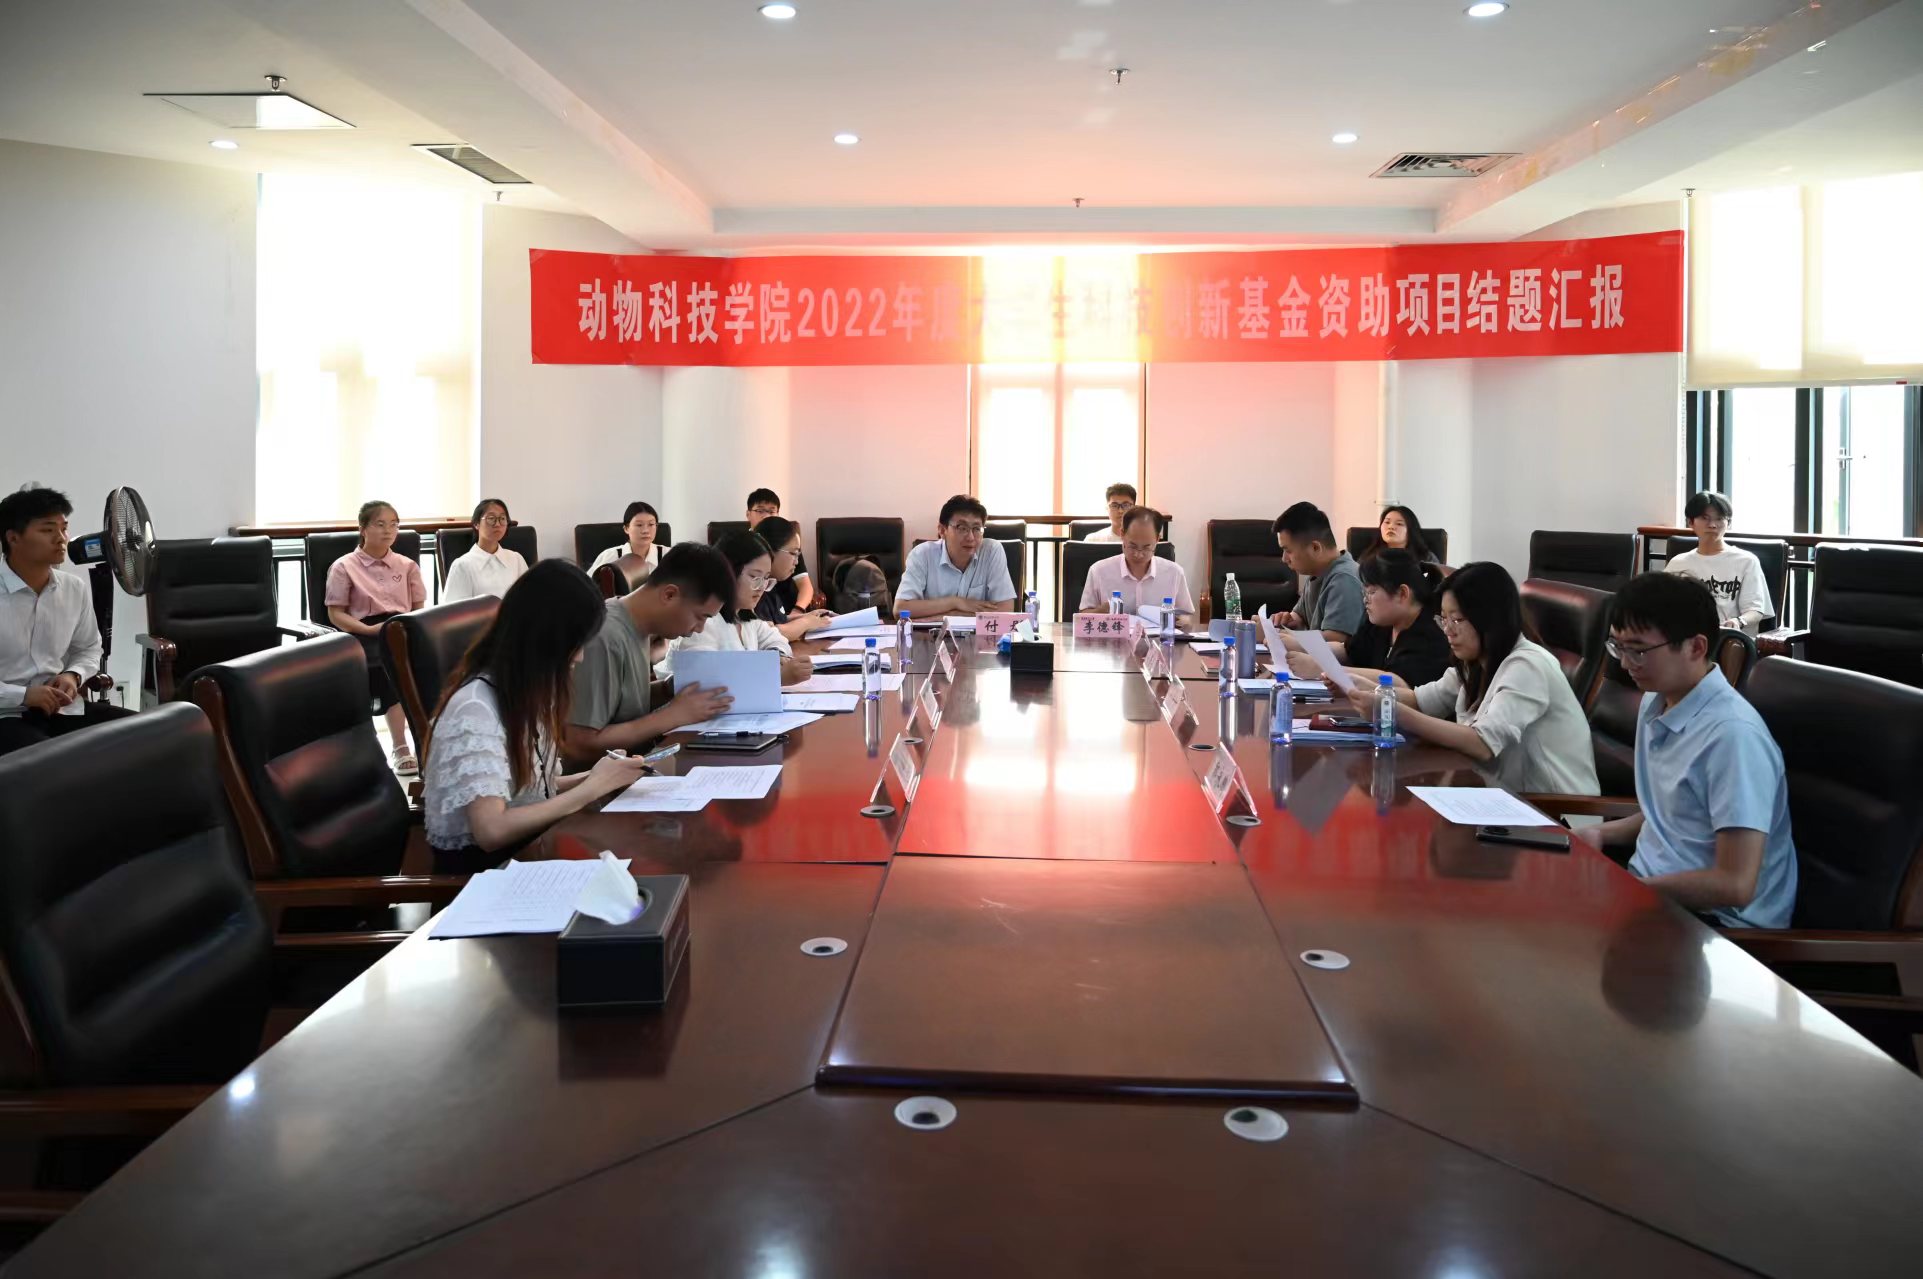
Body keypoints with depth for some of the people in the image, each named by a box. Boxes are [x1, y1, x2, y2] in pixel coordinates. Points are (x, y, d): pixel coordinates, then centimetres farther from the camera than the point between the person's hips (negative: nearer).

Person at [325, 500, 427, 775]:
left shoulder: (407, 566, 18)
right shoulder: (344, 567, 6)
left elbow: (419, 608, 19)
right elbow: (335, 614, 3)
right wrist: (370, 629, -13)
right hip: (366, 636, -3)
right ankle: (401, 749, -33)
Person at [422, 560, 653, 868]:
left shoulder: (522, 692, 4)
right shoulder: (475, 710, -21)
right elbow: (491, 830, -27)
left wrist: (593, 777, -7)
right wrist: (591, 788, -22)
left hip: (524, 844, 8)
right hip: (478, 863, -7)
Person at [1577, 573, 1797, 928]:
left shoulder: (1733, 735, -22)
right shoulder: (1656, 704, 6)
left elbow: (1735, 885, -24)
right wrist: (1602, 834, 6)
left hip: (1715, 916, -8)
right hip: (1653, 890, 8)